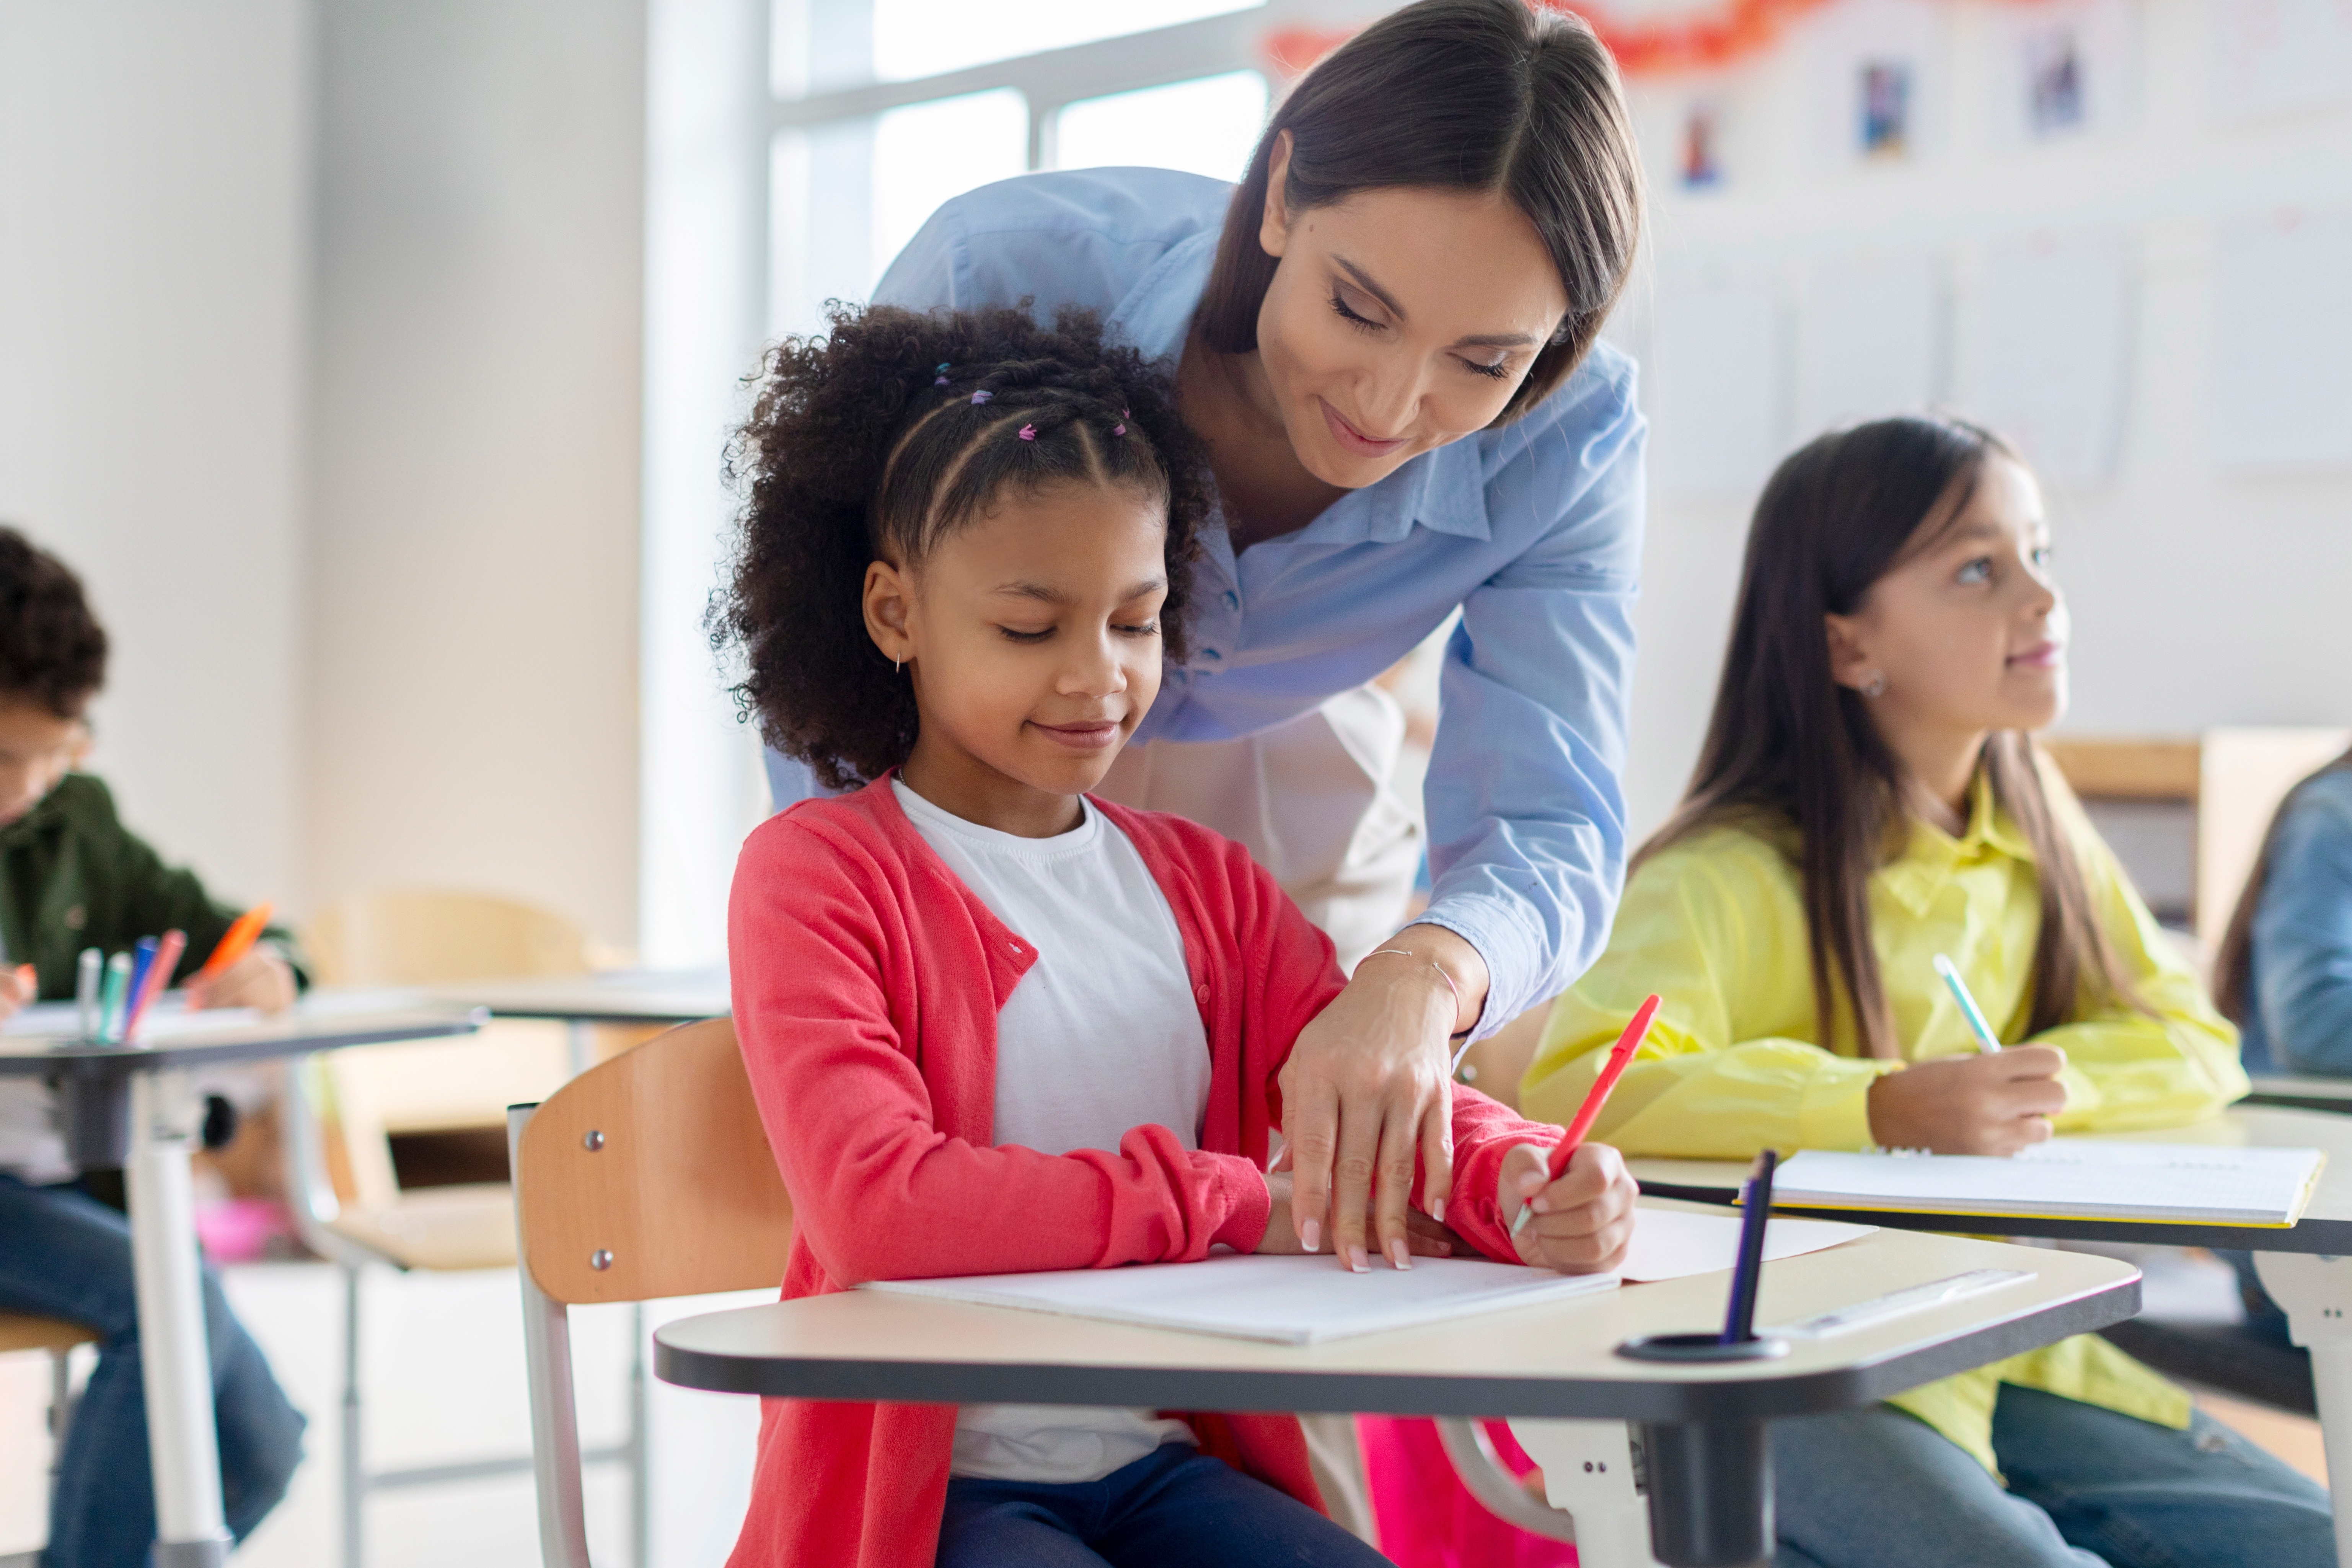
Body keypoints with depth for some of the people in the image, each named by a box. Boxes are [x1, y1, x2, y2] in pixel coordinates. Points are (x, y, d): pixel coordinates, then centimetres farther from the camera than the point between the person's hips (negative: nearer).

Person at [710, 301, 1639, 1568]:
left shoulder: (1205, 883, 15)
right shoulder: (817, 875, -5)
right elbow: (874, 1206, -19)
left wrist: (1524, 1189, -19)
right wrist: (1241, 1207, -16)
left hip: (1171, 1464, 5)